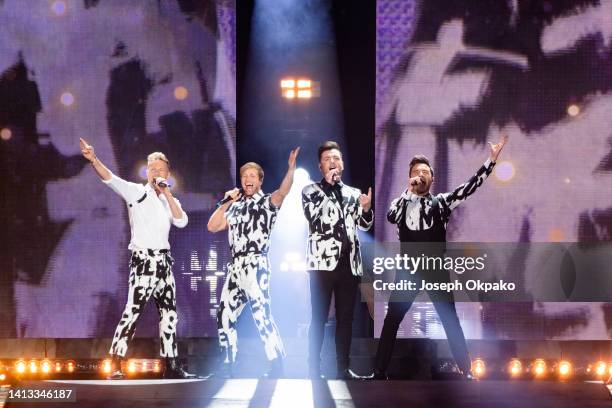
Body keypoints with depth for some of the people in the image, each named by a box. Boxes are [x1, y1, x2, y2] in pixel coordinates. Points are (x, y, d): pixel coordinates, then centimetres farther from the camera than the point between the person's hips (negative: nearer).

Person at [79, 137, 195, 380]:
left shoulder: (170, 200, 15)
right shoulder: (136, 192, 0)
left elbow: (181, 222, -2)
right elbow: (110, 179, -16)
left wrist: (167, 194, -5)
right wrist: (93, 159, -33)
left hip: (164, 260, 6)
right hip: (143, 259, -6)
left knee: (169, 313, 9)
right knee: (133, 310, -15)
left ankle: (171, 365, 16)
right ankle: (115, 366, -16)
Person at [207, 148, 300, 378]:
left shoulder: (266, 202, 1)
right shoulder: (236, 207, 19)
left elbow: (283, 192, -21)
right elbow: (212, 227, 16)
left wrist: (291, 168, -38)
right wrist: (226, 202, 9)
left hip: (255, 266, -7)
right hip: (236, 267, 7)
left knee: (261, 316, -16)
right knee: (224, 316, 10)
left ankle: (277, 369, -14)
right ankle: (228, 366, 20)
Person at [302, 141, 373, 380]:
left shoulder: (353, 193, 17)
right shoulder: (311, 191, 5)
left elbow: (365, 225, 13)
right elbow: (312, 217, -12)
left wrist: (367, 208, -8)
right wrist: (328, 185, -13)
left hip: (349, 263, 4)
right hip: (323, 262, -4)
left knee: (346, 318, 6)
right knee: (319, 318, -5)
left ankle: (343, 367, 10)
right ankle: (314, 369, -2)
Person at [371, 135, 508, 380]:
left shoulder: (441, 202, 8)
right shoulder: (402, 202, 10)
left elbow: (469, 187, -1)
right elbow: (391, 217, -11)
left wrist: (491, 160, -7)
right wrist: (410, 190, -13)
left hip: (436, 271, -1)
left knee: (450, 321, -1)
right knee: (391, 320, 2)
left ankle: (466, 372, 2)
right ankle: (379, 371, 9)